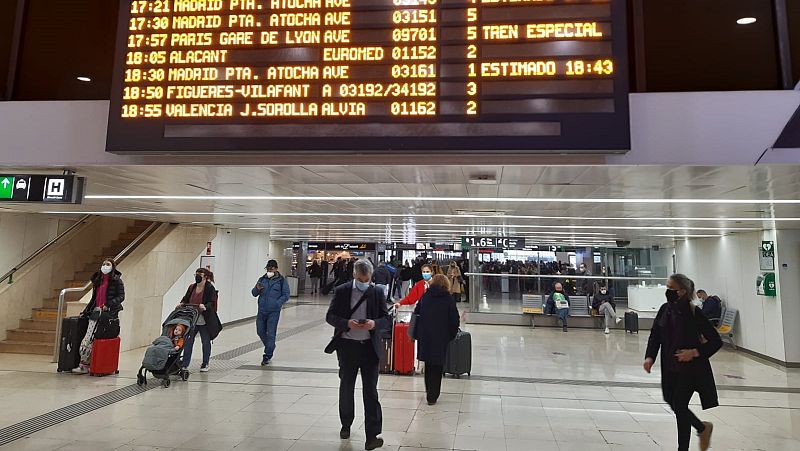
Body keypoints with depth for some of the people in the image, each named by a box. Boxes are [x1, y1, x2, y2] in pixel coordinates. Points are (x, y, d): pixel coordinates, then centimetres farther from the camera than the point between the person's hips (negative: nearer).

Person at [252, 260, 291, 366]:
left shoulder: (282, 280, -1)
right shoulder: (262, 279, 10)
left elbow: (285, 295, -3)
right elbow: (254, 293, 10)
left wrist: (277, 303, -16)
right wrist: (257, 289, -12)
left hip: (273, 312, -5)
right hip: (261, 311, 5)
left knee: (270, 334, -3)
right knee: (260, 331, 13)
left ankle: (267, 356, 7)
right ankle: (270, 348, 37)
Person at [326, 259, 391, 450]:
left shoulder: (377, 293, 0)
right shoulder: (341, 291, -1)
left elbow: (387, 320, 1)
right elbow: (330, 316, -1)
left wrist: (375, 323, -21)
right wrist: (347, 323, -19)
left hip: (370, 347, -1)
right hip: (347, 346, 1)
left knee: (370, 391, -3)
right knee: (346, 388, 17)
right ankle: (346, 425, 38)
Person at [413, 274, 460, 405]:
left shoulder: (425, 297, 2)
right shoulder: (449, 299, -5)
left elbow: (416, 313, 7)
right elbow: (454, 319, -6)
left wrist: (417, 334, 18)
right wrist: (451, 335, 7)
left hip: (424, 335, 3)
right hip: (441, 337, -3)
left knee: (428, 364, 19)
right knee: (437, 366, 5)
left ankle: (429, 390, 32)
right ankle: (432, 396, 5)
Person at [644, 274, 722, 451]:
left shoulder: (695, 313, -16)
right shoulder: (665, 309, -2)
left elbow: (716, 341, -11)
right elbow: (655, 335, 4)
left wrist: (694, 352, -22)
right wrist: (649, 356, -10)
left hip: (690, 369, -6)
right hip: (670, 368, 6)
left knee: (680, 406, -2)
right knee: (674, 404, 14)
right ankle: (703, 427, 43)